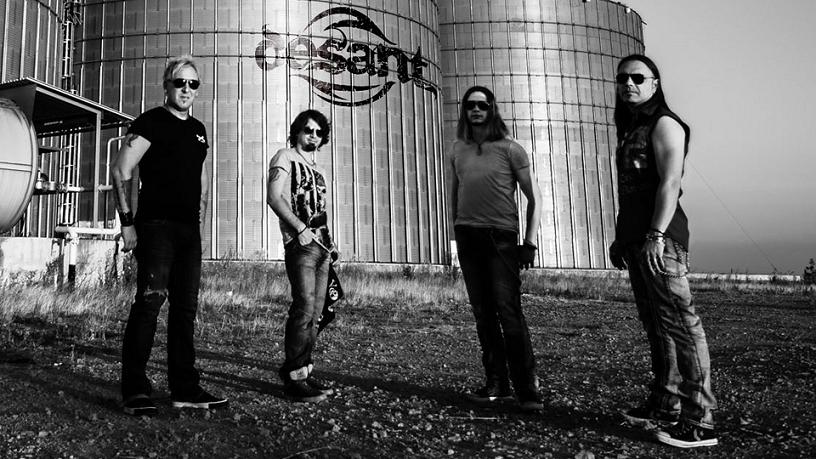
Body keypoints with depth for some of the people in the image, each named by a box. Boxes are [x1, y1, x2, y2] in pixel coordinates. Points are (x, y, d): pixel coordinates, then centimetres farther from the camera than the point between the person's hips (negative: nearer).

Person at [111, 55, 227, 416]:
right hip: (156, 226, -7)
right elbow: (121, 170, -9)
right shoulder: (151, 121, -1)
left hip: (189, 231, 7)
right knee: (150, 301, -11)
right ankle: (135, 392, -3)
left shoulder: (198, 130, 19)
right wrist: (127, 223, -14)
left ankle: (185, 389, 13)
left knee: (186, 308, 7)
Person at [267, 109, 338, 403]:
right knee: (304, 308, -16)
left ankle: (303, 370, 14)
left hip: (321, 246, 8)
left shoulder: (317, 168, 26)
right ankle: (294, 378, -11)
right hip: (301, 245, -8)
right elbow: (274, 197, -12)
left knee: (314, 313, 7)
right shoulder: (285, 158, 2)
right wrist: (300, 228, -21)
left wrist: (330, 244, 16)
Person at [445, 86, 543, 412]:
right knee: (483, 313, 5)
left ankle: (527, 389, -5)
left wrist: (530, 243, -4)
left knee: (509, 311, -10)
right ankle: (496, 383, 12)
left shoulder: (509, 149, 2)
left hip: (502, 236, -4)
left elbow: (534, 198, 3)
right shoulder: (456, 152, 13)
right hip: (468, 237, 4)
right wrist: (457, 236, 10)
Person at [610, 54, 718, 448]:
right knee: (656, 326, 12)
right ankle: (665, 405, 21)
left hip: (660, 237, -9)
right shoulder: (630, 131, 23)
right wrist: (620, 238, 20)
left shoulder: (664, 124, -3)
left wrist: (656, 235, -24)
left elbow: (670, 183, -15)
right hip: (634, 238, 9)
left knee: (679, 323, -10)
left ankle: (699, 422, -7)